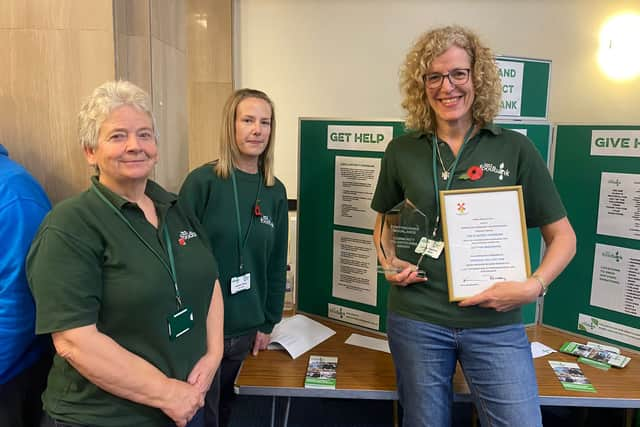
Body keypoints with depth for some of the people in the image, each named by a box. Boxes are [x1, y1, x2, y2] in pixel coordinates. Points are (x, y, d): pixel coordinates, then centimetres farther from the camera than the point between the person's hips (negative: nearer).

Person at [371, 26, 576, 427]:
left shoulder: (515, 149, -2)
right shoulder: (402, 150, 2)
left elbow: (563, 236, 3)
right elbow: (384, 221, 16)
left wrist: (534, 286, -13)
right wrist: (389, 264, -2)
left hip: (496, 324, -1)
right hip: (416, 320, 1)